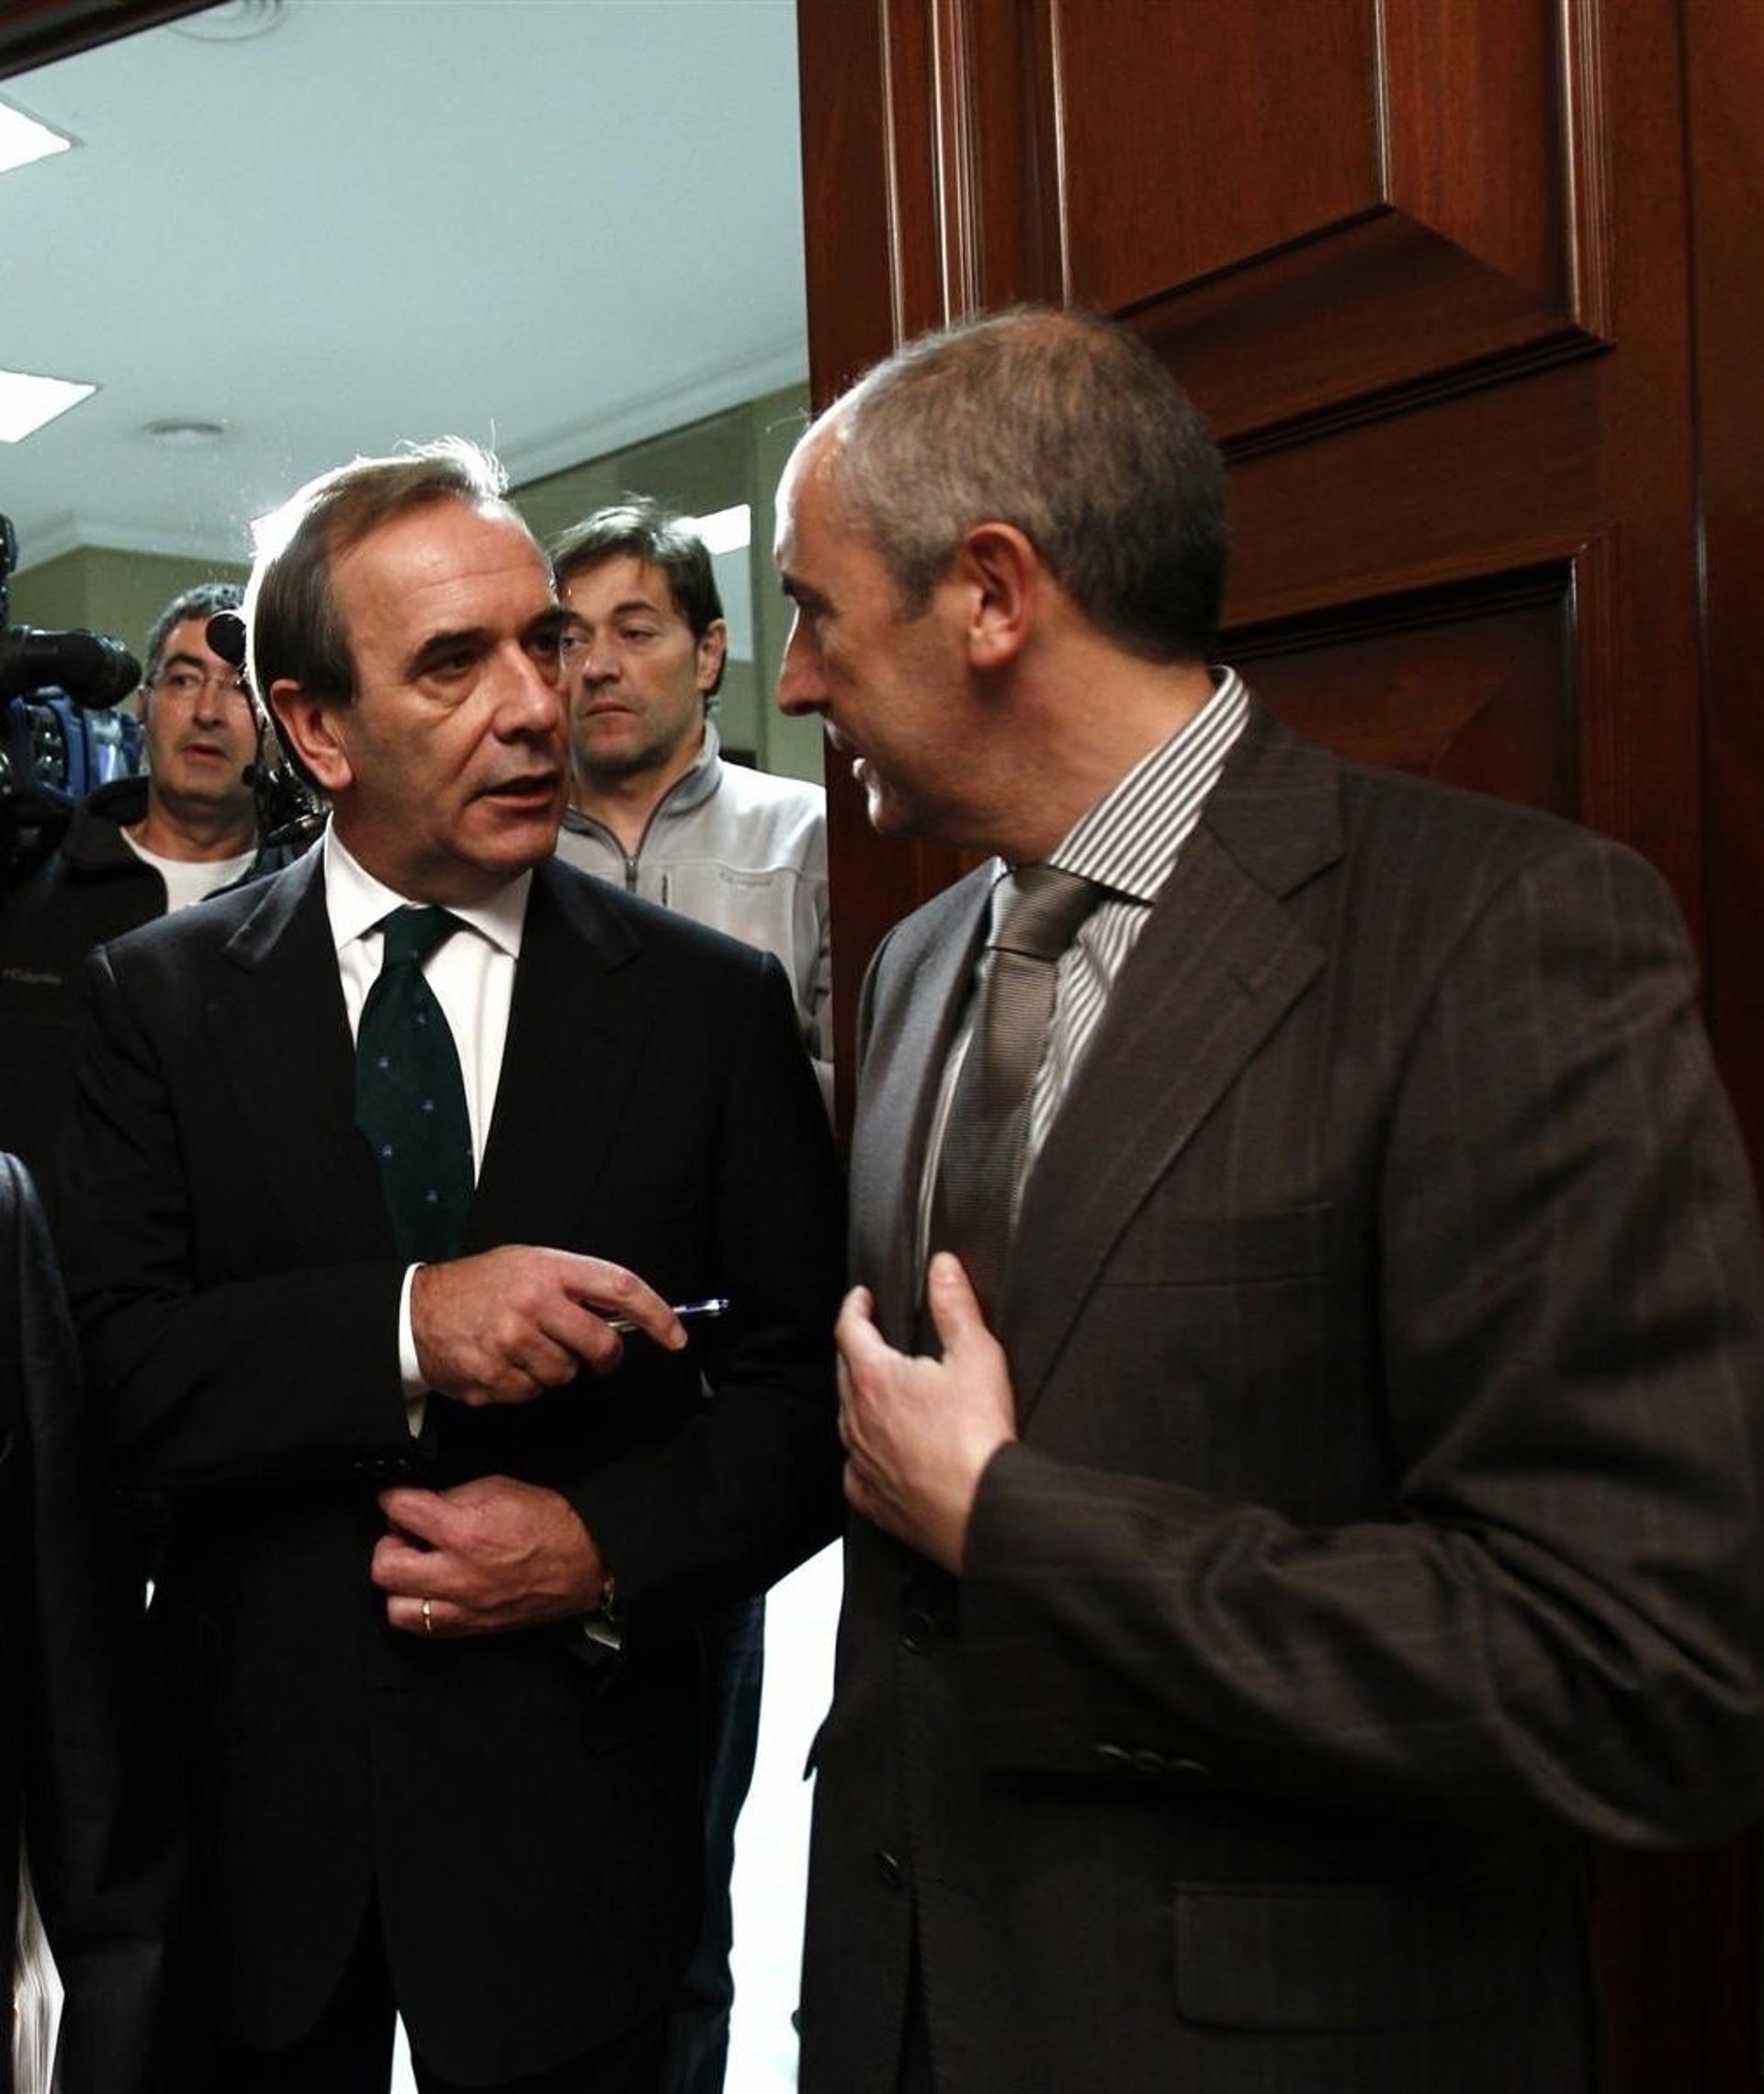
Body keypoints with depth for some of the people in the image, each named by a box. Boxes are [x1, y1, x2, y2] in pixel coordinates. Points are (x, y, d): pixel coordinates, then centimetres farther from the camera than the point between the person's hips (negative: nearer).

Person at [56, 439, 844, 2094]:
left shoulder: (716, 1007, -5)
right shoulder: (159, 998, -3)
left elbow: (810, 1389, -3)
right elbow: (113, 1368, -12)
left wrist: (609, 1551, -18)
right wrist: (404, 1326, -26)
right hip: (258, 1803, 1)